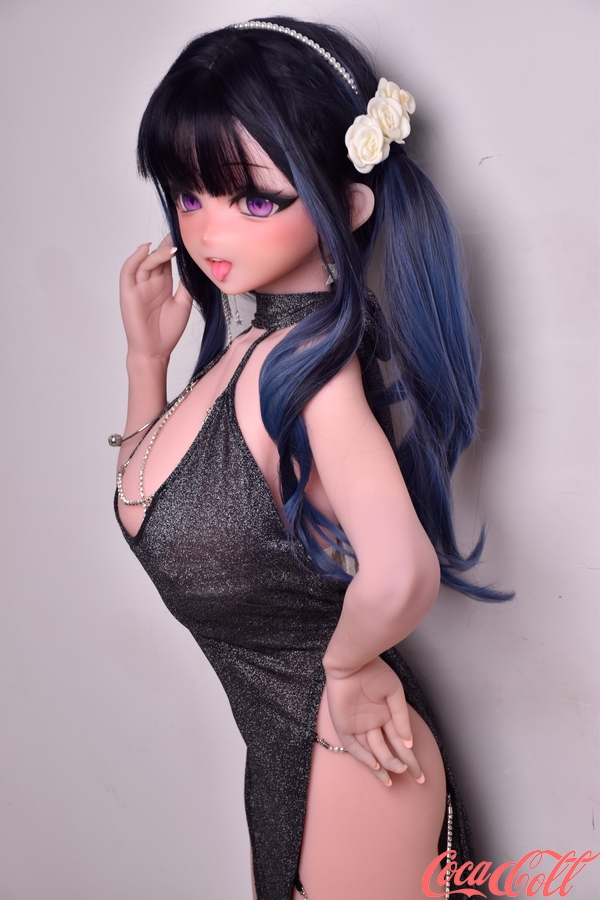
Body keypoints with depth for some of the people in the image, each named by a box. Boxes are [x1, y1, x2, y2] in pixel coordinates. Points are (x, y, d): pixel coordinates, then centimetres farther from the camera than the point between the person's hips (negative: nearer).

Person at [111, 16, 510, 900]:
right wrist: (146, 353, 2)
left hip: (344, 763, -8)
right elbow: (150, 510, 10)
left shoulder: (307, 356, -26)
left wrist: (344, 664, -22)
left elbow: (399, 572, -42)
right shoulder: (246, 346, 0)